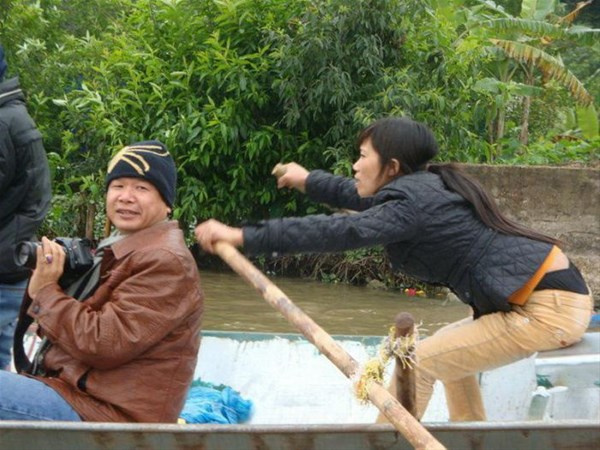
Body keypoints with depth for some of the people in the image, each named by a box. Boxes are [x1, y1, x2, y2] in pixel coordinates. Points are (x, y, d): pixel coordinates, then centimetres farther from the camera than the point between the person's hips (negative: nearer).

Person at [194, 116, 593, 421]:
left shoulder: (415, 203, -15)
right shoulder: (422, 186, 14)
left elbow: (343, 231, -27)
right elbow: (366, 200, 34)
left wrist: (242, 237, -27)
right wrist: (310, 182, 50)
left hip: (552, 309, -10)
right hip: (554, 292, 10)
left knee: (418, 361, -6)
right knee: (449, 347, 27)